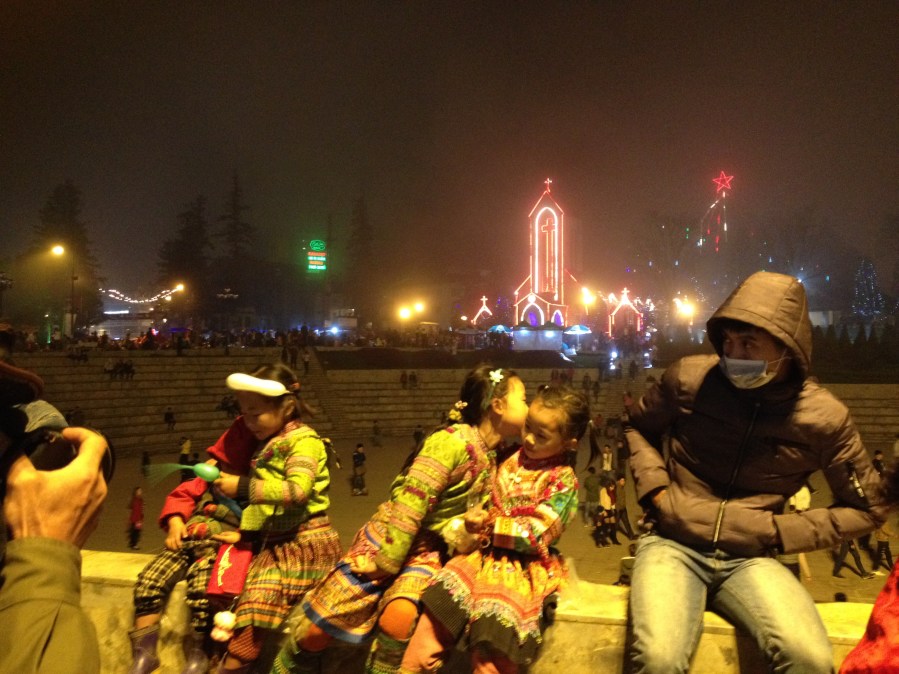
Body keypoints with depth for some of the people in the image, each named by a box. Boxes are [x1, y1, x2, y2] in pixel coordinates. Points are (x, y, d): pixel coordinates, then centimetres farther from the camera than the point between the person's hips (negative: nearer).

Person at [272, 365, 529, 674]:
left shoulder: (494, 459, 2)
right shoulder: (453, 441, -20)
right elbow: (410, 504, -21)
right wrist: (385, 564, -18)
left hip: (430, 551, 5)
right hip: (389, 539, -5)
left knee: (400, 618, -27)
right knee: (318, 628, 0)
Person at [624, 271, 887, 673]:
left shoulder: (824, 417, -4)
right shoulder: (689, 378, -5)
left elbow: (865, 509, 10)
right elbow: (636, 427, 15)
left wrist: (781, 532, -2)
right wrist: (655, 489, -1)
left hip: (750, 558, 2)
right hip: (674, 544, -1)